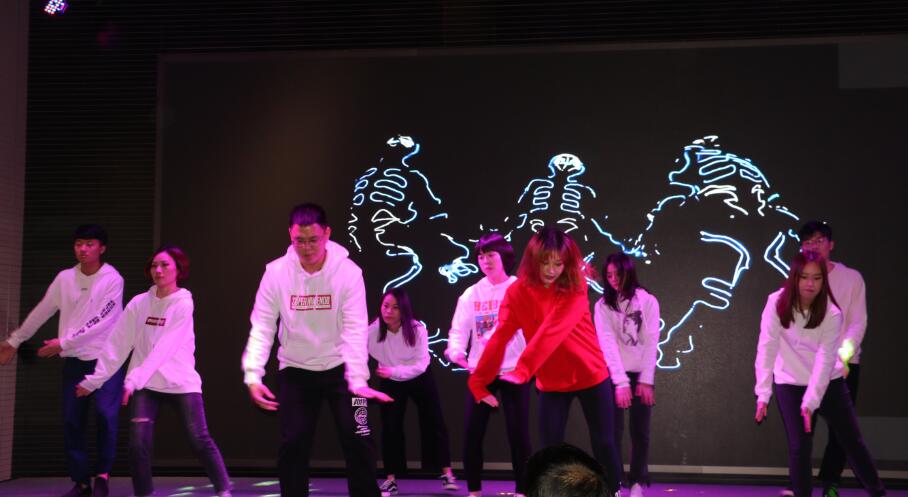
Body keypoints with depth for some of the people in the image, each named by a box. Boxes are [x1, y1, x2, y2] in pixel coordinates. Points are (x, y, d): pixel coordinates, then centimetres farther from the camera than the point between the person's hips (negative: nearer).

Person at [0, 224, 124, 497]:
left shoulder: (112, 279, -10)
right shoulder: (65, 278, 3)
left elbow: (100, 322, -16)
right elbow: (41, 312, 13)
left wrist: (63, 342, -18)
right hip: (74, 361, 4)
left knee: (105, 414, -16)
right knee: (71, 421, 0)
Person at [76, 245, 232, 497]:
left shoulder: (183, 304, -9)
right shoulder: (138, 303, 2)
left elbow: (164, 349, -18)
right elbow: (118, 344, 4)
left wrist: (134, 378, -26)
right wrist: (94, 380, 2)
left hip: (181, 383, -3)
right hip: (146, 385, 3)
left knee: (199, 441, -6)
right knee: (138, 443, -9)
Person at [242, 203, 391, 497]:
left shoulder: (348, 272, -17)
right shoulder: (276, 272, -12)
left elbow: (356, 329, -21)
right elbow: (262, 327, -11)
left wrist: (358, 379, -32)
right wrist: (252, 376, -22)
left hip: (340, 368, -1)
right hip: (295, 370, 2)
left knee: (357, 439, -6)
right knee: (292, 445, 0)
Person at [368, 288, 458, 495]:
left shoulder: (417, 330, -27)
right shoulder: (372, 331, -26)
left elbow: (421, 365, -24)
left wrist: (393, 371, -34)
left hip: (420, 379, -1)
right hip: (391, 383, 1)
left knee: (434, 423, 1)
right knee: (390, 428, 0)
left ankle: (447, 473, 10)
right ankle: (391, 478, 10)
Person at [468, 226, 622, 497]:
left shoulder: (575, 287, -16)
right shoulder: (517, 292, -9)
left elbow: (552, 331, -30)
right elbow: (500, 338, -16)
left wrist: (522, 371, -40)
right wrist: (479, 382, -26)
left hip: (591, 376, -1)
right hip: (551, 383, 1)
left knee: (604, 444, 6)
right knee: (550, 447, -1)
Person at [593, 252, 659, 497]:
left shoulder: (647, 301, -1)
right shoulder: (603, 305, -2)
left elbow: (651, 342, -5)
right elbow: (608, 344, -10)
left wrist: (646, 380, -12)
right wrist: (621, 382, -19)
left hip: (641, 374, 0)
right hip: (614, 375, 0)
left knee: (640, 431, 2)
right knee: (613, 431, -4)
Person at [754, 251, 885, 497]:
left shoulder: (831, 313, -15)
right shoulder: (777, 303, -16)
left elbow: (825, 359, -18)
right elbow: (766, 348, -18)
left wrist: (811, 401, -24)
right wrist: (763, 394, -24)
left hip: (829, 383, 1)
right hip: (790, 385, -1)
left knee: (852, 440, 7)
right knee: (799, 446, -6)